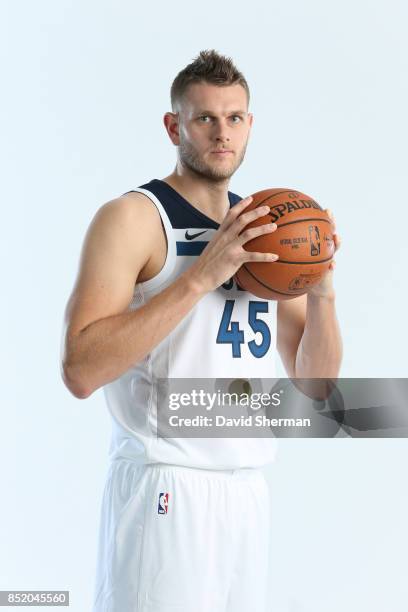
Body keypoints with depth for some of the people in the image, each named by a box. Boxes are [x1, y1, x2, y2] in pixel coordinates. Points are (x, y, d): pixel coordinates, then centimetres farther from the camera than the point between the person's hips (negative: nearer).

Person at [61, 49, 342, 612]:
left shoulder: (267, 234, 11)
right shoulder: (132, 217, -8)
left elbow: (314, 381, 11)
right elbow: (80, 371, -20)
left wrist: (321, 291, -7)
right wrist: (202, 275, -22)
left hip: (250, 489, 6)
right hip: (166, 489, -6)